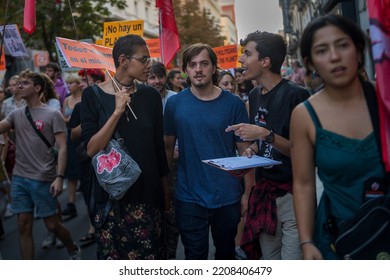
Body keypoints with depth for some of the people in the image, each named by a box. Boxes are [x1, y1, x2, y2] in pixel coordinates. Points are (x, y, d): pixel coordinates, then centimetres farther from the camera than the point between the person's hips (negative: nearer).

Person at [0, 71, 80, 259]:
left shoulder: (52, 115, -5)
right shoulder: (16, 114, 9)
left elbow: (62, 148, -9)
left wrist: (59, 177, -16)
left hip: (43, 179, -4)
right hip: (19, 178, 4)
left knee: (52, 224, 5)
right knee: (24, 225, 6)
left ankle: (73, 250, 34)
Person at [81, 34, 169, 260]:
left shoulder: (151, 95, 1)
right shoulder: (93, 95, -5)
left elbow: (159, 147, 7)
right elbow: (91, 149, -12)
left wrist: (165, 194, 11)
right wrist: (117, 112, -20)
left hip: (147, 193, 2)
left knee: (149, 254, 5)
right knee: (112, 255, 10)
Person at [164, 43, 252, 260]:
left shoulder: (233, 103, -5)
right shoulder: (175, 103, -3)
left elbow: (245, 149, -2)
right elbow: (169, 146, 5)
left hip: (227, 196, 1)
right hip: (189, 198, 0)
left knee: (226, 252, 21)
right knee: (195, 256, 11)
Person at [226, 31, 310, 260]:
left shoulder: (296, 95, -14)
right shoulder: (255, 95, 9)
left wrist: (267, 135, -22)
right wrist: (252, 151, 2)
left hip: (292, 194, -7)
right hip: (263, 192, 7)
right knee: (269, 259, 16)